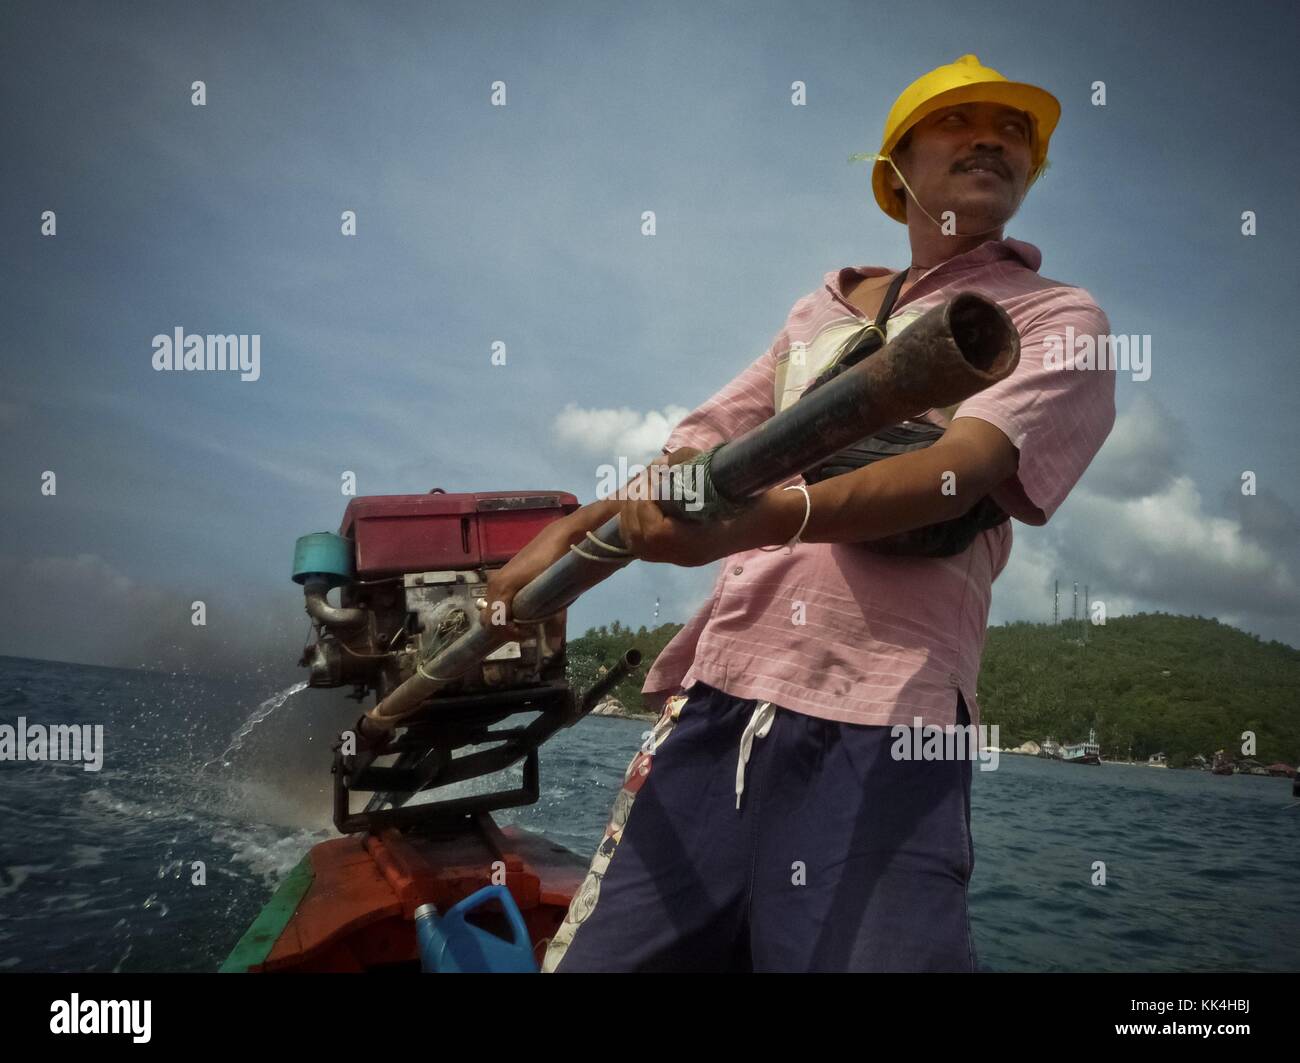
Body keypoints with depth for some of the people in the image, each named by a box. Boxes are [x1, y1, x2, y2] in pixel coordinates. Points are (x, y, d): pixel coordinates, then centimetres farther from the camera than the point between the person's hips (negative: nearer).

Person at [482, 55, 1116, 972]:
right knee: (599, 954, 4)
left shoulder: (1057, 318, 8)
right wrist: (565, 536, 16)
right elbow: (701, 450, 27)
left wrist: (767, 515, -29)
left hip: (879, 724, -4)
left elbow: (961, 469, -12)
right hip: (718, 689, 5)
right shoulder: (823, 308, 23)